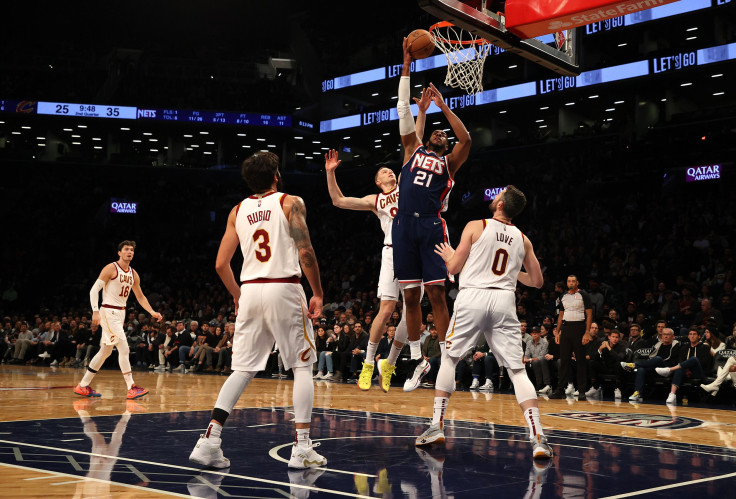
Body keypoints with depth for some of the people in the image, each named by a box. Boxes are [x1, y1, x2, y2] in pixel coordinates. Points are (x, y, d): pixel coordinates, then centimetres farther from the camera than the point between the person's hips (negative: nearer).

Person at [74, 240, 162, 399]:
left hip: (121, 313, 8)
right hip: (109, 311, -8)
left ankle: (83, 386, 20)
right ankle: (131, 388, -13)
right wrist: (95, 311, -23)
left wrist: (152, 312, 6)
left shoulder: (133, 274, 11)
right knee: (124, 348, -14)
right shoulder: (111, 268, -10)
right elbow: (94, 289, -12)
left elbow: (140, 297, 18)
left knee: (105, 351, 12)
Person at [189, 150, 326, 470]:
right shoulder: (290, 203, 1)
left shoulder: (238, 211, 13)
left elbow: (221, 264, 10)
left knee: (243, 370, 11)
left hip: (250, 291, 4)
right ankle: (302, 448, 2)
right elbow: (305, 253, -10)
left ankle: (210, 440, 0)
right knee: (302, 366, 7)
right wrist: (318, 294, -1)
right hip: (284, 289, -4)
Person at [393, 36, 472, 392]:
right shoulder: (414, 151, 20)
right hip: (404, 226, 3)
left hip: (432, 226, -3)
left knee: (435, 293, -7)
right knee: (410, 296, 5)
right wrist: (406, 65, 14)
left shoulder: (449, 162, 14)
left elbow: (465, 139, -6)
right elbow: (403, 109, 17)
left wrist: (442, 105, 1)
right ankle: (417, 360, 14)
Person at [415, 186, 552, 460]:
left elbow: (454, 267, 4)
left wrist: (448, 254, 25)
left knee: (449, 359, 14)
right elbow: (537, 281, 16)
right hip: (504, 301, 2)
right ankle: (537, 438, -10)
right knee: (517, 371, 2)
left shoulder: (475, 227, 3)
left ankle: (436, 427, 12)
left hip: (473, 296, -2)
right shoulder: (522, 239, 12)